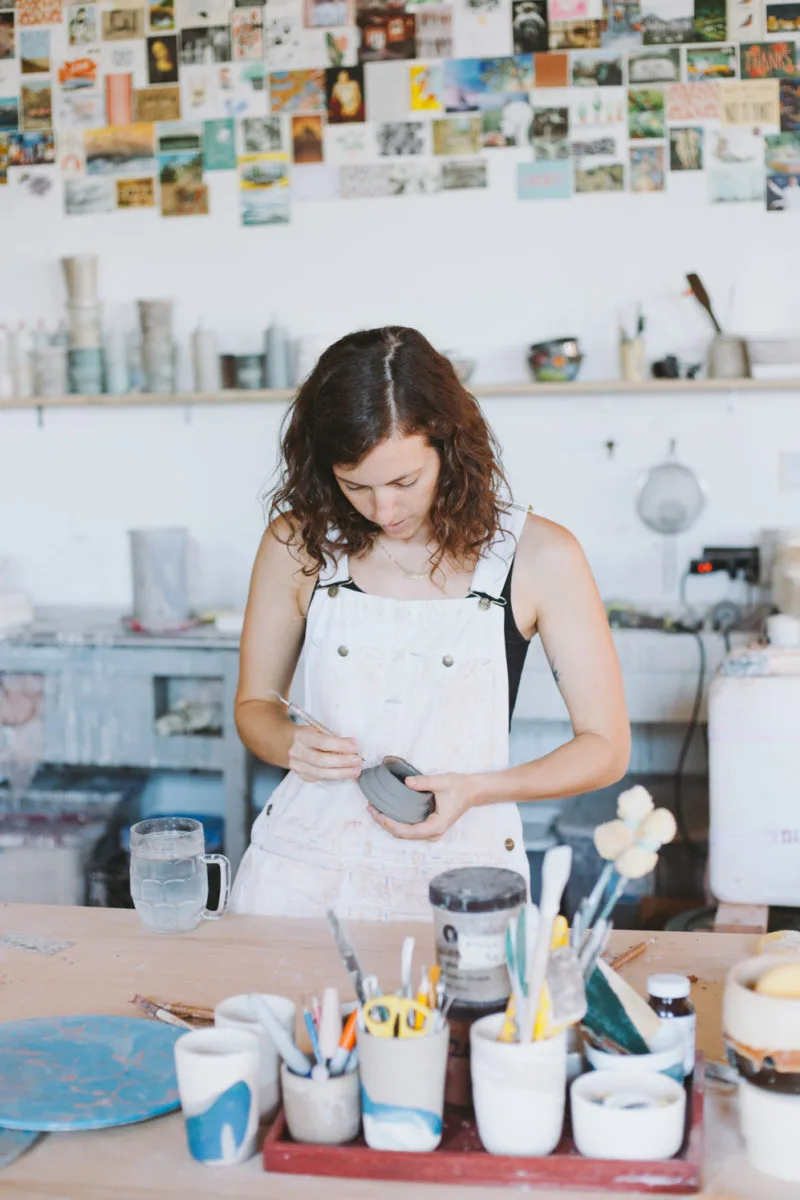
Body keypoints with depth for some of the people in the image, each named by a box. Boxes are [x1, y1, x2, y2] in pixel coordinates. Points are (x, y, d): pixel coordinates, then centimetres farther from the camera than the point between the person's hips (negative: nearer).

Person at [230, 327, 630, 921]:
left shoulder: (538, 556, -5)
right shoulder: (298, 540, 1)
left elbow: (605, 747, 1)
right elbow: (255, 704, 14)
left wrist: (473, 789, -13)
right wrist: (293, 746, -8)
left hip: (459, 869, -1)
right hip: (305, 870, 2)